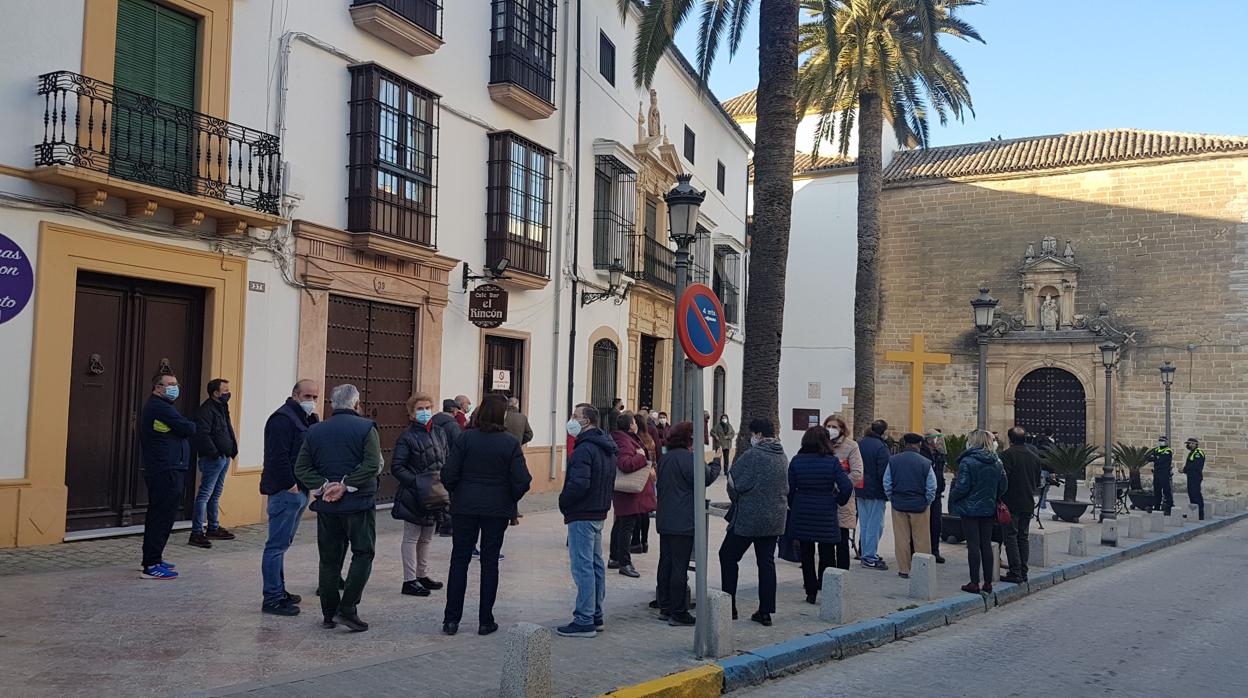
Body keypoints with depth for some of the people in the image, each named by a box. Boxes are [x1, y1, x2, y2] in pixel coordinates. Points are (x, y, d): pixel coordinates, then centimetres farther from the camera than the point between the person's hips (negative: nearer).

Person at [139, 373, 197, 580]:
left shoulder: (153, 407, 20)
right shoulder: (161, 408, -16)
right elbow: (188, 429, -17)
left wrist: (185, 427, 2)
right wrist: (190, 425, 3)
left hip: (157, 471, 11)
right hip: (168, 472, -11)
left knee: (157, 516, 18)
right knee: (163, 517, -9)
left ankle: (152, 559, 27)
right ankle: (152, 566, -7)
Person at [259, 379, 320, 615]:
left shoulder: (306, 420, 19)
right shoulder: (282, 419, -13)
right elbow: (278, 456, -21)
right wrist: (290, 485, -20)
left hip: (298, 491, 10)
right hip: (285, 491, -10)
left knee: (282, 543, 17)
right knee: (277, 545, -6)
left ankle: (278, 591, 25)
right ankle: (272, 599, -3)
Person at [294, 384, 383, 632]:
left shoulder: (314, 431, 8)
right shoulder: (366, 428, -6)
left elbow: (301, 468, 3)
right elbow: (372, 465, -18)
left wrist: (323, 486, -4)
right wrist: (346, 486, -13)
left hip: (326, 506, 4)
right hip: (359, 503, -4)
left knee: (329, 560, 11)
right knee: (363, 555, 5)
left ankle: (328, 614, 16)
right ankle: (347, 609, -4)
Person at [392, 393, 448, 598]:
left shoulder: (440, 433, 8)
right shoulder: (407, 437, -10)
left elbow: (448, 460, 14)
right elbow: (396, 467, -12)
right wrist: (417, 482, -21)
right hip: (413, 496, -6)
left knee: (426, 538, 17)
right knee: (411, 538, 2)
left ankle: (422, 575, 30)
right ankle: (409, 581, 8)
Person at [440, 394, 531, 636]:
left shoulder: (465, 438, -6)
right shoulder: (510, 443, -8)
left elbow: (448, 474, -9)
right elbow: (522, 480, -11)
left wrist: (456, 494, 10)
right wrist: (511, 500, 8)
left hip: (464, 507, 1)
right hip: (498, 510, 0)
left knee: (459, 560, 8)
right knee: (490, 562, 9)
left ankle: (451, 619, 10)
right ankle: (485, 621, 12)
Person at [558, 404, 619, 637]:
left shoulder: (584, 449, -19)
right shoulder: (607, 448, 13)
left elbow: (579, 484, -26)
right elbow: (610, 483, 19)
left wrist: (563, 503, -11)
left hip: (581, 516, -10)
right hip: (599, 513, 10)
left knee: (582, 567, -6)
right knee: (596, 565, 15)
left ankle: (584, 622, -2)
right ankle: (595, 615, 24)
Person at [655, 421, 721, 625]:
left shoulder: (665, 458, 11)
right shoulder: (688, 458, -15)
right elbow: (706, 477, -15)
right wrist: (716, 461, 3)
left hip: (664, 520, 8)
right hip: (683, 522, -8)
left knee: (665, 563, 13)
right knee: (680, 566, -4)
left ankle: (665, 608, 20)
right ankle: (678, 613, 0)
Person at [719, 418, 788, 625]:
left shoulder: (753, 455, -15)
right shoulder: (783, 456, 7)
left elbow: (734, 483, -11)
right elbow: (786, 487, 13)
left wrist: (736, 501, 8)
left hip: (749, 517, -7)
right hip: (775, 518, 7)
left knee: (728, 556, 8)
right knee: (767, 562, 11)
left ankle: (729, 606, 8)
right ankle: (765, 611, 12)